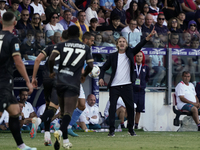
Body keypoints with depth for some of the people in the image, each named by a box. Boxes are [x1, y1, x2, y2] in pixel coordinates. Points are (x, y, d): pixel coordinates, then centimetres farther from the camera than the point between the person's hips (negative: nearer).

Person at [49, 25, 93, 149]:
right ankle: (60, 131, -37)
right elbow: (90, 66, 5)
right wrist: (84, 76, 23)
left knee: (64, 112, 15)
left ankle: (66, 140, 17)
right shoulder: (86, 48, 8)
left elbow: (52, 59, -8)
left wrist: (51, 72, 8)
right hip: (74, 84, -2)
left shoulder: (61, 46, 6)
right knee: (68, 112, -10)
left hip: (60, 82, 2)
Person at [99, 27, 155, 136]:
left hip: (127, 85, 1)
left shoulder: (130, 53, 9)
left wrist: (148, 37, -19)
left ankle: (131, 129, 16)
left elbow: (139, 47, -5)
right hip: (114, 86, -1)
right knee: (112, 107, -5)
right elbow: (104, 67, 13)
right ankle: (111, 130, -1)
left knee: (130, 107, 3)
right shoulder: (113, 56, 8)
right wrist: (101, 77, -4)